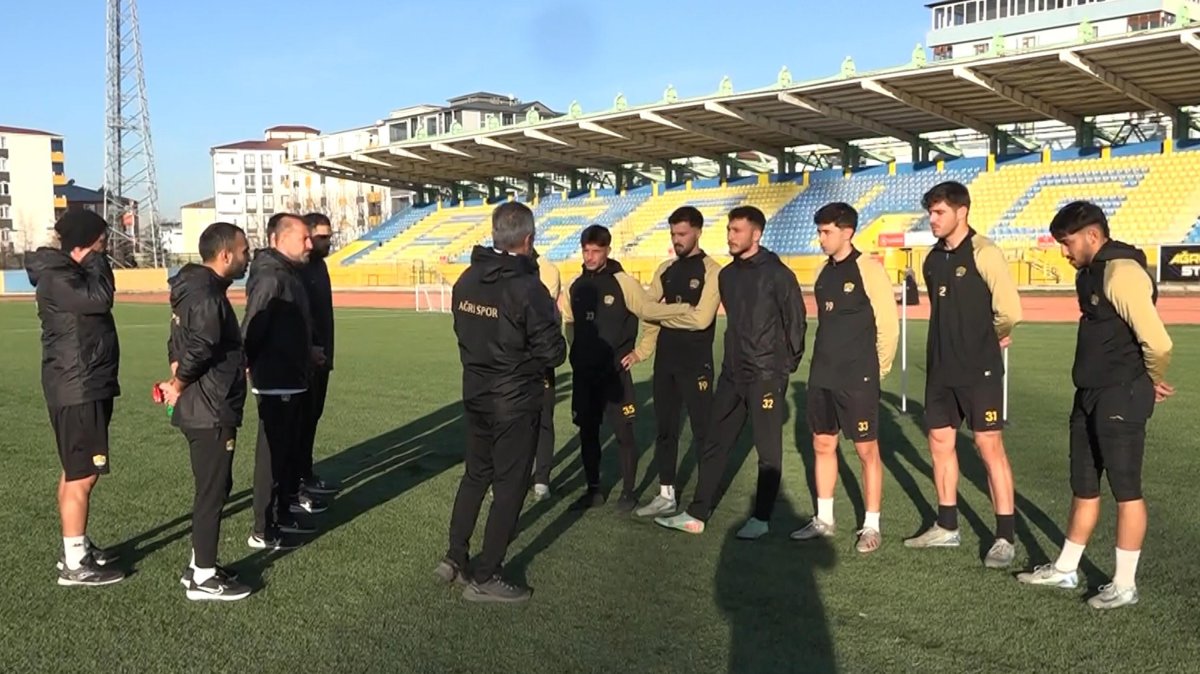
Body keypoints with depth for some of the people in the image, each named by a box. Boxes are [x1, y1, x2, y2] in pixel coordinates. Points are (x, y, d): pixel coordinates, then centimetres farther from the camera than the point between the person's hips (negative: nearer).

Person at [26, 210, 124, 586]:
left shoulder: (72, 273, 17)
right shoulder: (56, 278, -16)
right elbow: (100, 298, -29)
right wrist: (95, 258, -16)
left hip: (87, 386, 11)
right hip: (76, 390, -11)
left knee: (75, 472, 17)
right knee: (83, 476, -8)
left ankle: (77, 548, 27)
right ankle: (75, 565, -2)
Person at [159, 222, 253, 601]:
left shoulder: (196, 288, 13)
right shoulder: (207, 296, -21)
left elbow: (180, 343, 16)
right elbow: (198, 350, -28)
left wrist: (177, 381, 5)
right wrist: (179, 387, -12)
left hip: (203, 409, 10)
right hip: (211, 412, -10)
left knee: (213, 488, 18)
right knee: (212, 492, -1)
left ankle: (199, 566, 29)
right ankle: (204, 579, 10)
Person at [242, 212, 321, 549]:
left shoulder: (290, 273, 12)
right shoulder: (271, 278, -20)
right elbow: (252, 332, -24)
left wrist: (307, 351, 19)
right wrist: (252, 369, -15)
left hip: (292, 381, 10)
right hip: (276, 384, -10)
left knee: (288, 451, 19)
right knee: (272, 456, -1)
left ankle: (283, 512, 33)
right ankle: (263, 531, 8)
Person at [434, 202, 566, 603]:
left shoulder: (466, 281, 0)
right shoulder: (527, 289, -21)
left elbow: (465, 332, 10)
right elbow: (553, 354, -17)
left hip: (475, 394, 7)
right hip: (515, 402, -6)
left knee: (475, 474, 22)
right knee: (510, 486, 5)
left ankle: (455, 558, 25)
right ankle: (484, 578, 13)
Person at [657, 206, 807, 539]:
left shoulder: (776, 273, -11)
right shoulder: (727, 274, 9)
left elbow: (796, 319, -7)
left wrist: (789, 362, -1)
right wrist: (738, 353, 16)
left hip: (767, 374, -7)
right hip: (732, 373, 7)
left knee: (768, 449, 4)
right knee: (715, 444, 9)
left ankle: (761, 518, 15)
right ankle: (697, 514, 15)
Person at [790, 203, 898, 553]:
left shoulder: (868, 269, -11)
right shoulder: (825, 272, 10)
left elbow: (888, 324, -10)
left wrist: (876, 370, -3)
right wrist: (828, 360, 15)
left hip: (857, 378, -7)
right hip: (822, 376, 7)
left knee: (867, 449, 1)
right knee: (822, 445, 12)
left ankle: (871, 525, 12)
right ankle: (824, 519, 23)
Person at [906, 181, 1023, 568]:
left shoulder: (983, 253, -12)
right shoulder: (933, 259, 9)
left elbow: (1010, 310, -15)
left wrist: (991, 336, 1)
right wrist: (952, 342, 11)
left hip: (978, 370, -7)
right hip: (940, 369, 7)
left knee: (989, 446, -3)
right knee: (940, 443, 12)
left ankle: (1006, 537, 6)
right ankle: (947, 527, 25)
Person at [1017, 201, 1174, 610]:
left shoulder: (1123, 273, -19)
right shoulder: (1091, 273, 12)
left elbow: (1158, 341, -25)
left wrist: (1151, 383, -6)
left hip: (1120, 400, -10)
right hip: (1091, 395, 10)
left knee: (1125, 489, 2)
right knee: (1083, 486, 17)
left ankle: (1125, 585, 15)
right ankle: (1065, 570, 30)